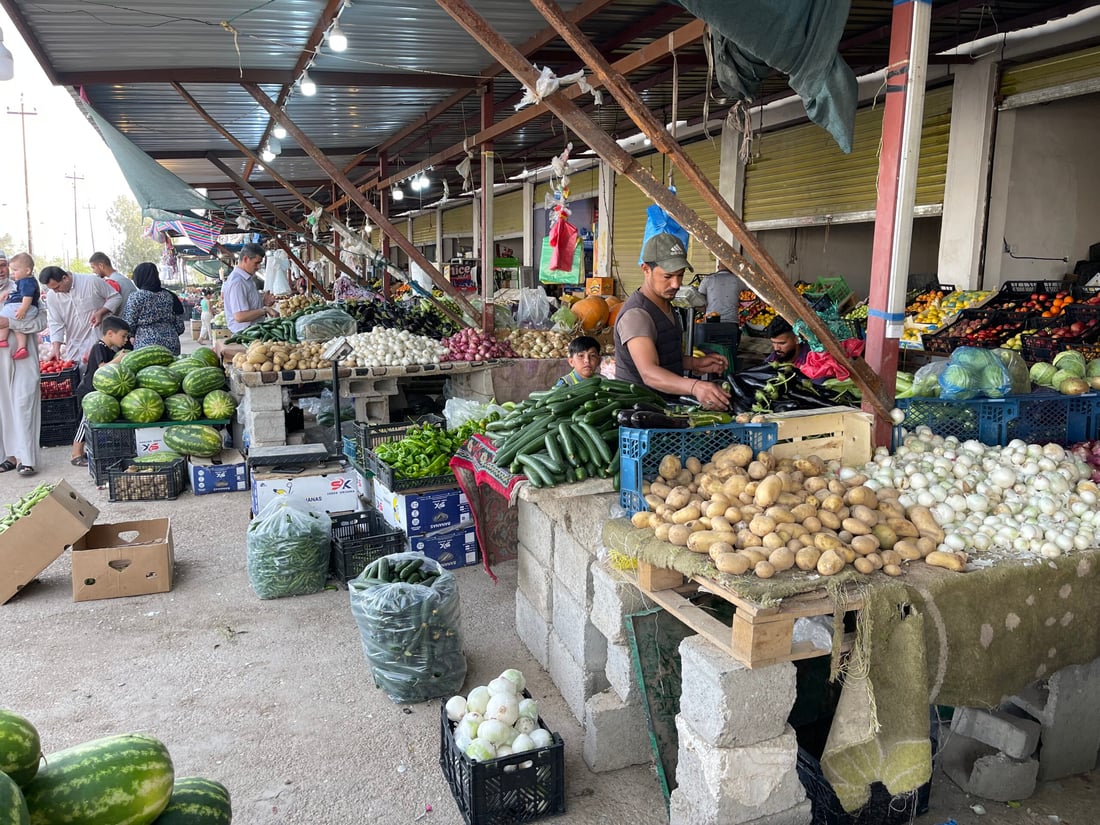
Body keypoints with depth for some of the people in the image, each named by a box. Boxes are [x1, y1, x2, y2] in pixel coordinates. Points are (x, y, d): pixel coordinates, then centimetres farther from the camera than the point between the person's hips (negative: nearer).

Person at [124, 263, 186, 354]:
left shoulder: (136, 297, -4)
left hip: (146, 344, -4)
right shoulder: (169, 296, 8)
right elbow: (180, 327, 8)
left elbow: (129, 325, -4)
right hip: (171, 346, 4)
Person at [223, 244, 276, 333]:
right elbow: (240, 316, -22)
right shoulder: (237, 282, -14)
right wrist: (264, 310, -16)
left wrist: (263, 303, 7)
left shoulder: (247, 279, 16)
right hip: (245, 333, -9)